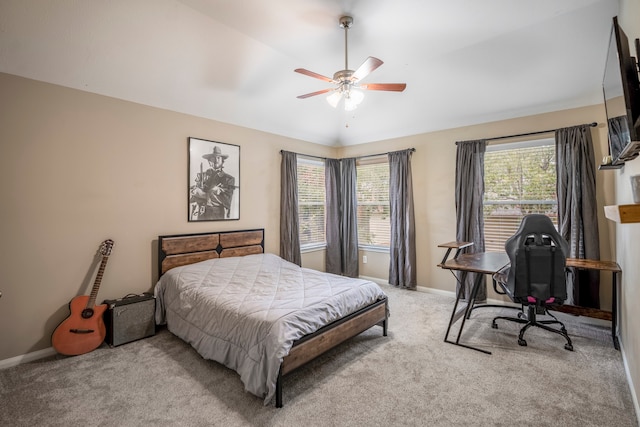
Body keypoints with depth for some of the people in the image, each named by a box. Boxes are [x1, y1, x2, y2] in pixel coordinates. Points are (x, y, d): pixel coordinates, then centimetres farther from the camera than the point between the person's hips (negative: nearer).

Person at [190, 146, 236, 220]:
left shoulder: (229, 179, 6)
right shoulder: (202, 176, 11)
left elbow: (226, 200, -6)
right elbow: (192, 197, 2)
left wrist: (205, 195, -7)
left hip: (219, 216, -1)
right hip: (201, 216, 1)